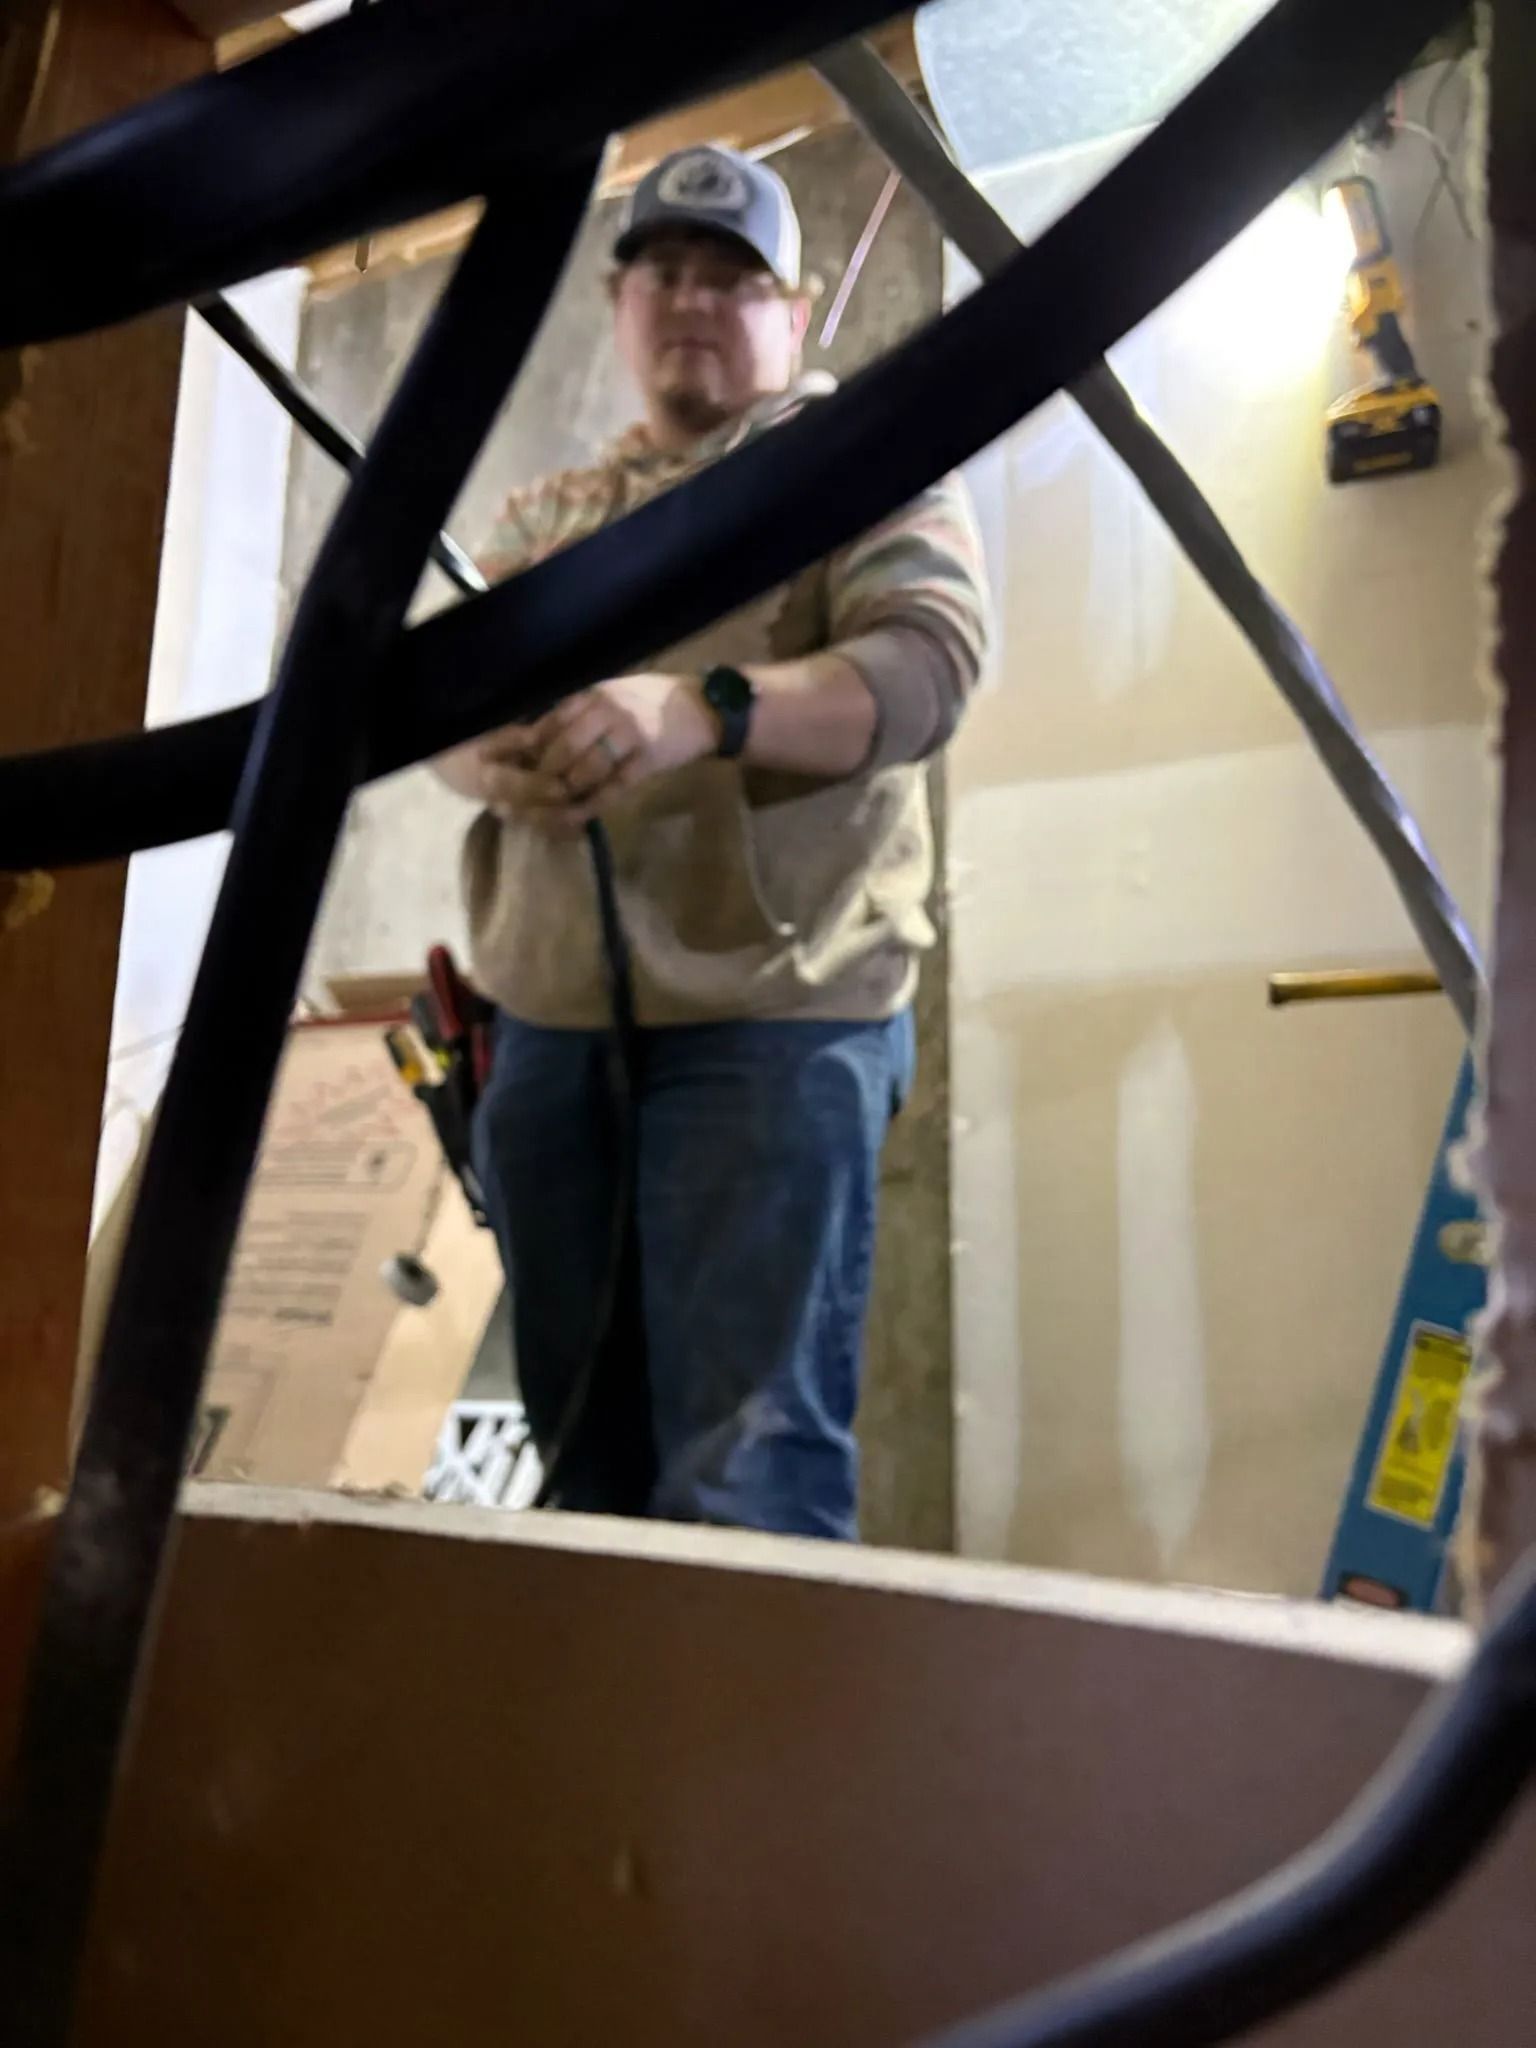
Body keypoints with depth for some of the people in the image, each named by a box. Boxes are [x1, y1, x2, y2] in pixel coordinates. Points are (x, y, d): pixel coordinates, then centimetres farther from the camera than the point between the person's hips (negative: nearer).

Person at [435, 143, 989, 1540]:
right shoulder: (546, 515, 22)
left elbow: (929, 660, -11)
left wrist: (703, 711, -29)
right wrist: (493, 759, -13)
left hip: (774, 1019, -6)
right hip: (548, 1024, 6)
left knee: (747, 1462, -10)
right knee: (581, 1444, 14)